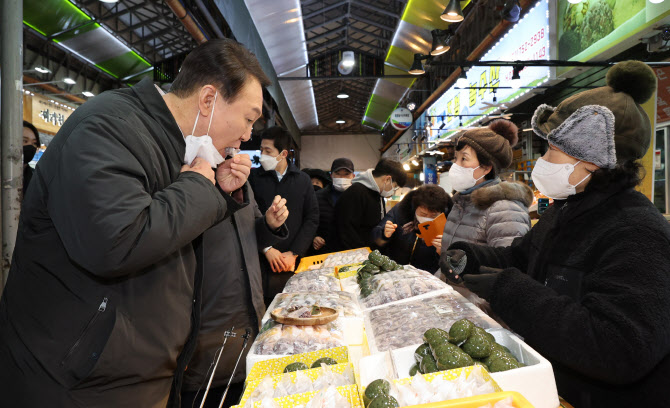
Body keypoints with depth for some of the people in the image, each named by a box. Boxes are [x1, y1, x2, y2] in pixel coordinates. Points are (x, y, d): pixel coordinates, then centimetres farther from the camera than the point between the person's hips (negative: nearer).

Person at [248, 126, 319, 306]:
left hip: (293, 263, 1)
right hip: (260, 262, -1)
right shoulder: (253, 177, 3)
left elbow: (312, 219, 4)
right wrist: (267, 249, -10)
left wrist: (293, 253, -4)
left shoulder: (303, 180, 8)